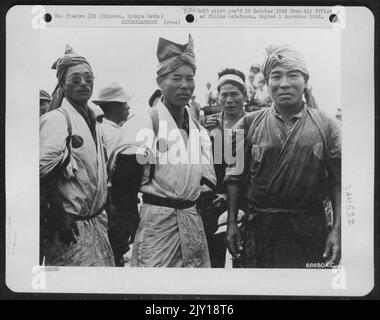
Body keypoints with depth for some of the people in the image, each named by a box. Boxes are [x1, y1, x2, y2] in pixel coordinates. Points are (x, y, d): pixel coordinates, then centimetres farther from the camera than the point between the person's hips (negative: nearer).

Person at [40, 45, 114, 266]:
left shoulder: (92, 121, 14)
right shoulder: (56, 119, -12)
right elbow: (43, 170, -20)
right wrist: (60, 215, -22)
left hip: (96, 221, 8)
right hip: (72, 225, -8)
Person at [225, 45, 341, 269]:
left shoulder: (326, 126, 0)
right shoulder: (250, 124, 2)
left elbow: (337, 182, -1)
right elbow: (235, 177, 4)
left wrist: (337, 229, -9)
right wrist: (232, 223, 0)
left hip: (311, 230, 0)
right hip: (259, 230, 0)